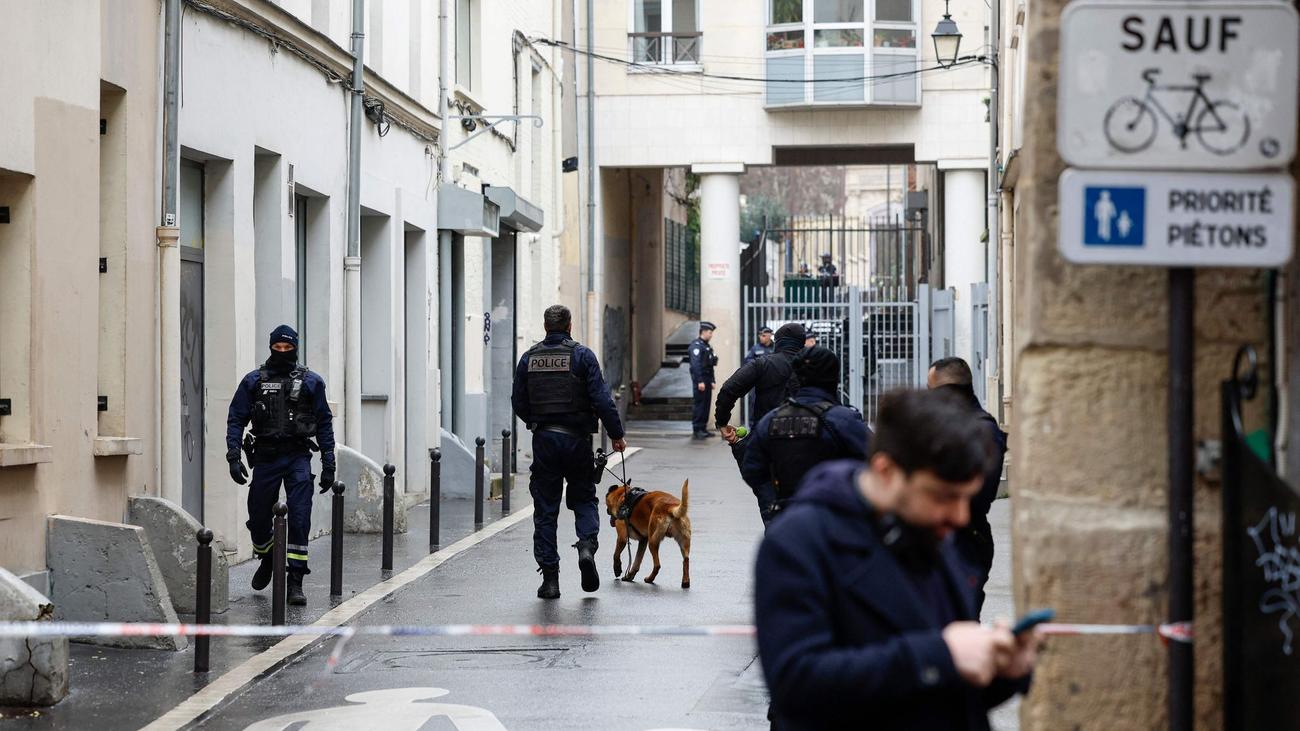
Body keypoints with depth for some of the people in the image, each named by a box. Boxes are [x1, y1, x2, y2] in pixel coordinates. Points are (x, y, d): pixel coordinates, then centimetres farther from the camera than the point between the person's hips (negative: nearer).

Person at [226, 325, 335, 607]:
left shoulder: (310, 382, 5)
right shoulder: (253, 381, 5)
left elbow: (324, 423, 8)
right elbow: (236, 419, 4)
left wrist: (328, 464, 3)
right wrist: (233, 456, -8)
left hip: (298, 457, -1)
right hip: (266, 457, 1)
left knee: (300, 518, -11)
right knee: (258, 517, 8)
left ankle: (295, 582, -9)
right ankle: (267, 559, 39)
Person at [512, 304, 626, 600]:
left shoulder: (529, 358, 4)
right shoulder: (582, 355, -5)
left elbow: (518, 403, 7)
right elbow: (602, 400, -10)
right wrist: (616, 435, -1)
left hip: (543, 441, 2)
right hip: (577, 439, -2)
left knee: (545, 509, 6)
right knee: (584, 499, 15)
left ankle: (550, 578, 3)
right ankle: (587, 546, -12)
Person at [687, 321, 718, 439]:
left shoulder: (707, 346, 18)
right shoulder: (696, 345, -12)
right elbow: (696, 364, -19)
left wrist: (711, 381, 18)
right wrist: (700, 381, -23)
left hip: (707, 380, 9)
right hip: (700, 379, -9)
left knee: (706, 404, 10)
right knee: (699, 404, -7)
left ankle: (703, 428, 14)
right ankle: (697, 430, -5)